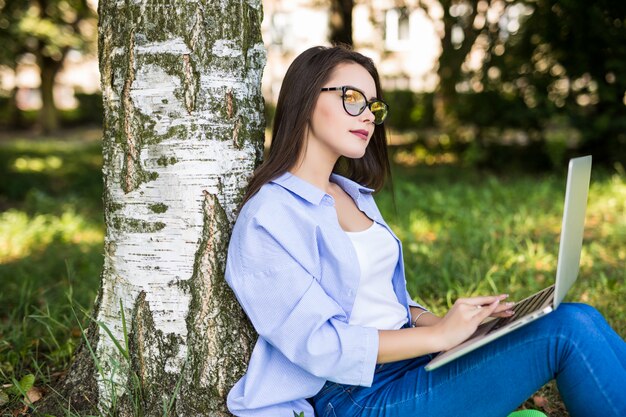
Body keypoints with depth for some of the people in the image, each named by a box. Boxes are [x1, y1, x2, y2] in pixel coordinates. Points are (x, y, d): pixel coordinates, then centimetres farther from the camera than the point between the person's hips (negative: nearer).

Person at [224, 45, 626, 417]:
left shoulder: (354, 195, 16)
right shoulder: (268, 218, -11)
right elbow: (318, 344, -18)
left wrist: (458, 323, 1)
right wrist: (439, 335, -18)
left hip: (413, 361, 8)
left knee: (579, 319, -12)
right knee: (569, 331, -19)